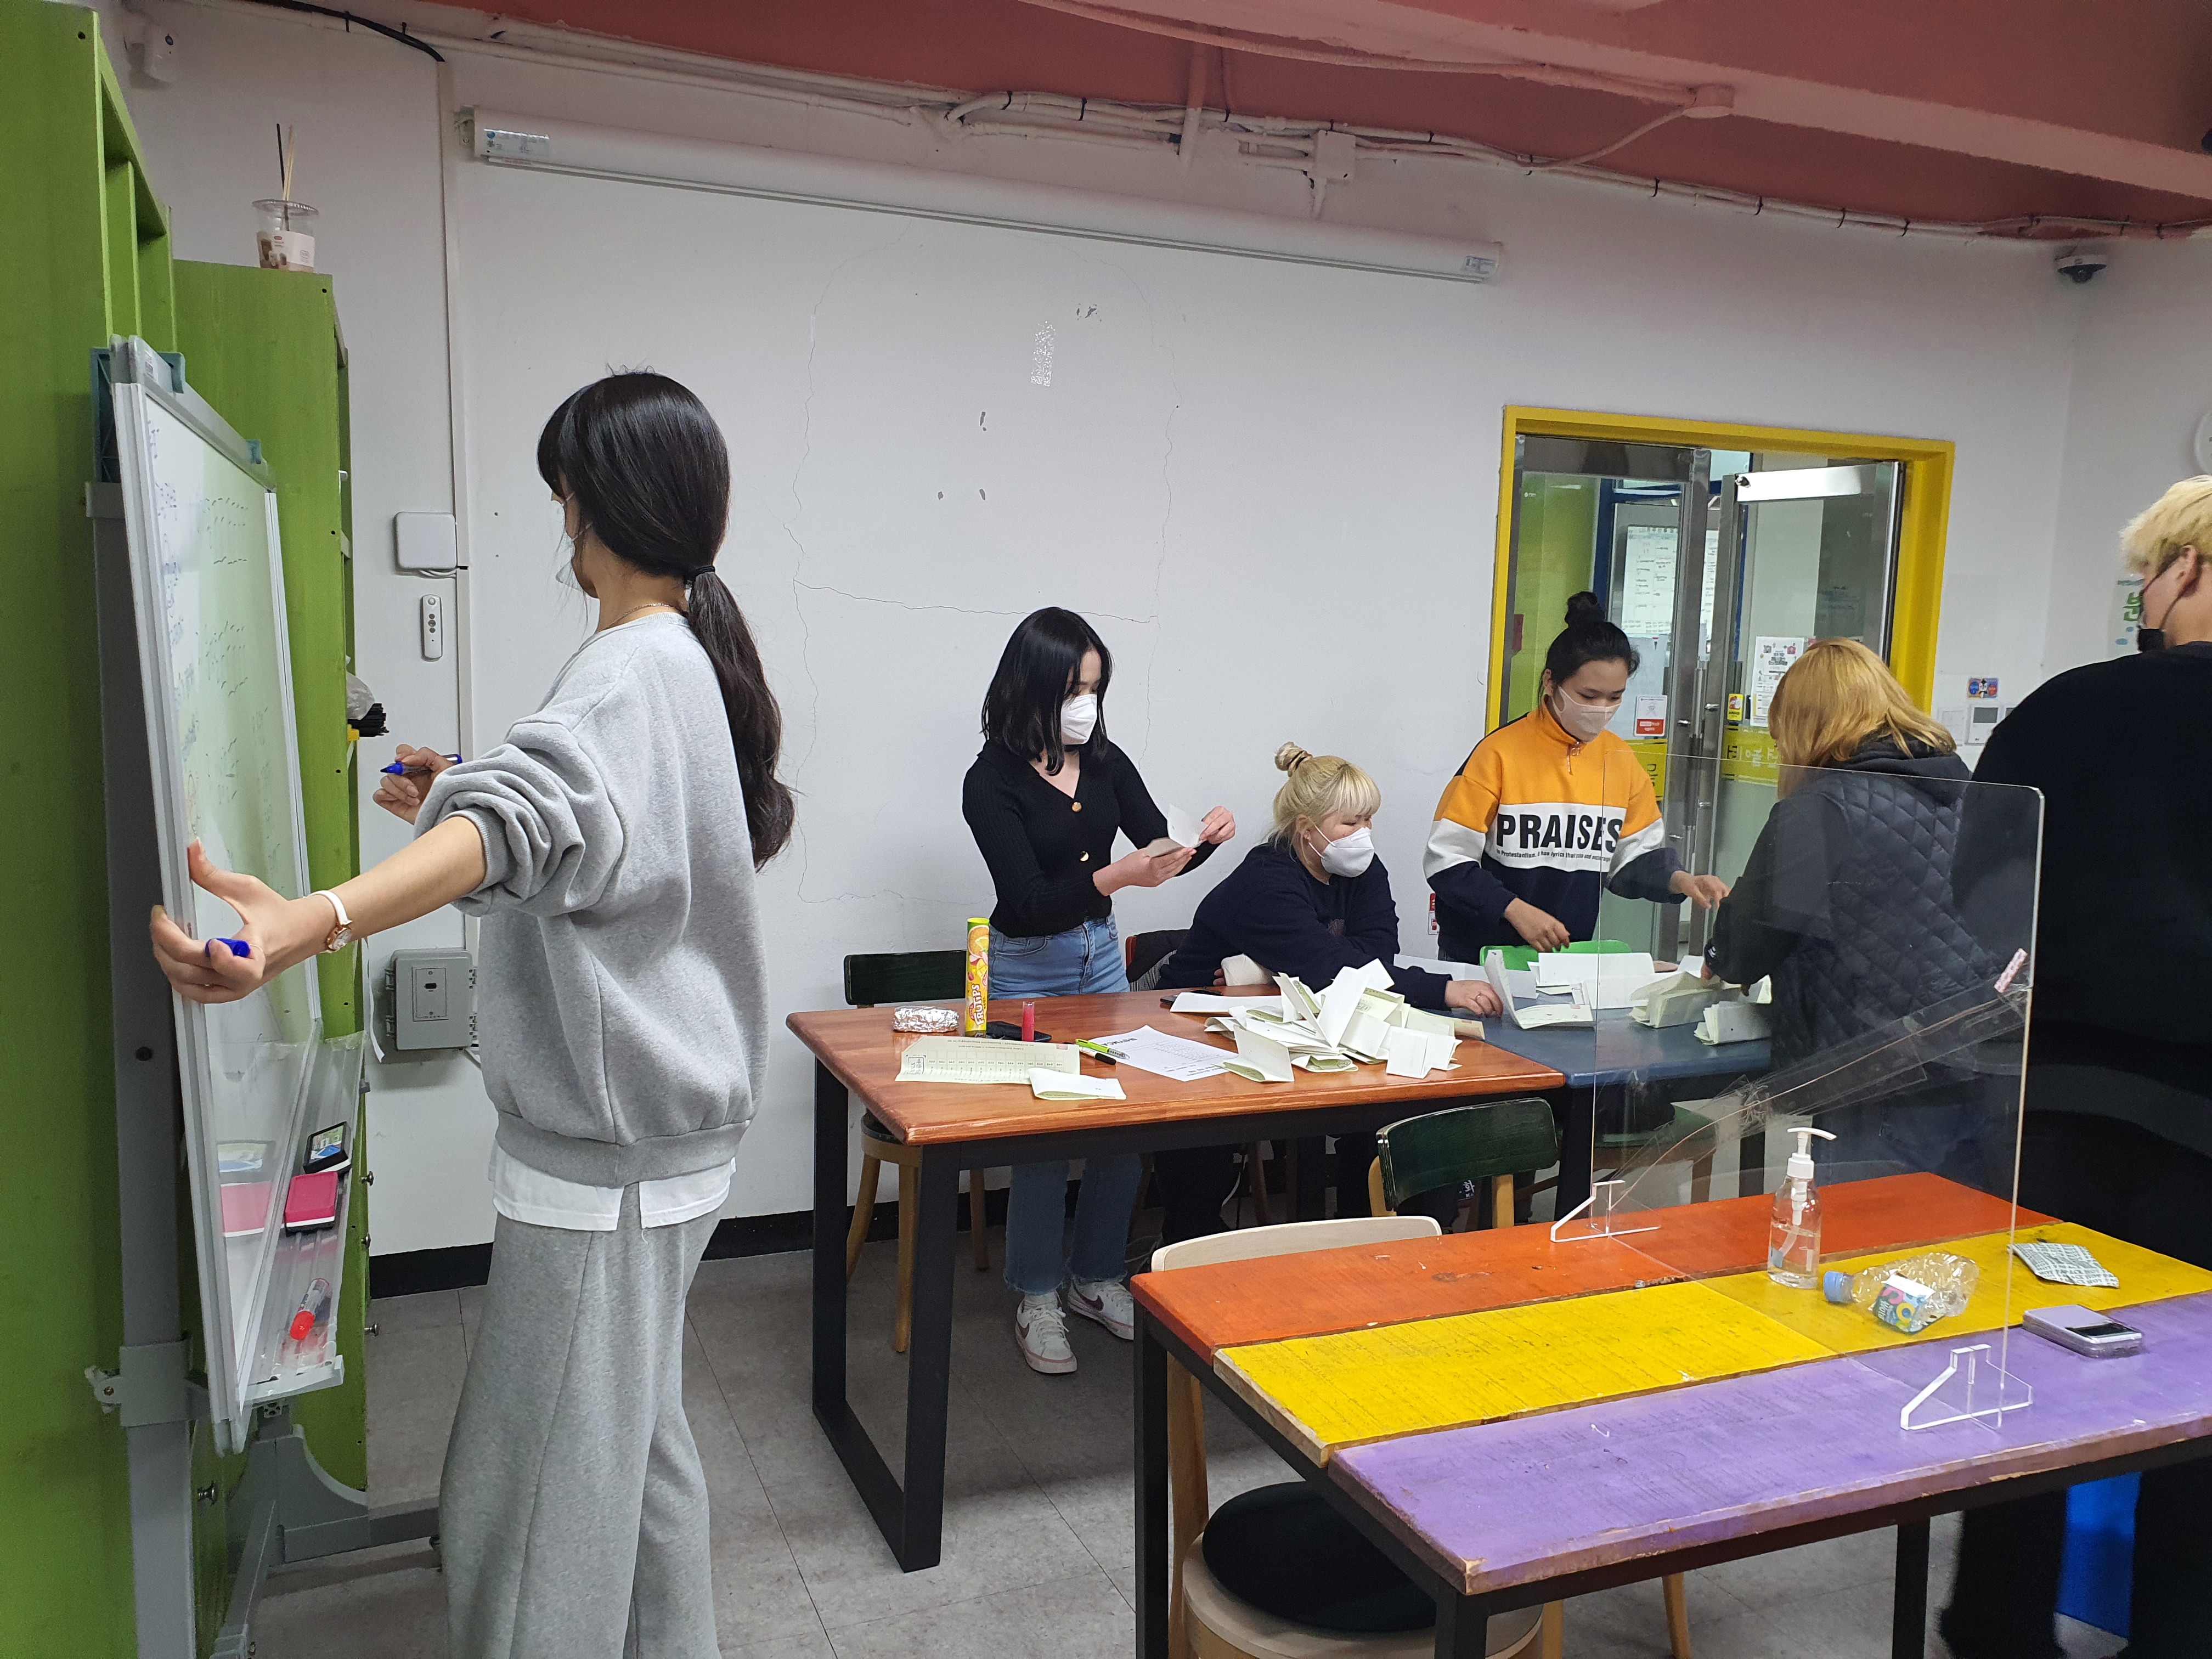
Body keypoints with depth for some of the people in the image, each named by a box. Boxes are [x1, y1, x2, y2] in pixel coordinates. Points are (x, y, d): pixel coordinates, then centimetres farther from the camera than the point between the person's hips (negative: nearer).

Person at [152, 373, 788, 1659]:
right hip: (662, 1121, 10)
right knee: (636, 1439, 23)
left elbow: (525, 825, -43)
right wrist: (461, 800, 19)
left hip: (606, 1148, -10)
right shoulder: (698, 658, 11)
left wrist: (311, 922, -56)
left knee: (537, 1497, 1)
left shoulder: (631, 671, -20)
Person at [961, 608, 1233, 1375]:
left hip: (1101, 953, 6)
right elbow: (1027, 901, -22)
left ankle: (1096, 1279, 20)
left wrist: (1204, 838, -20)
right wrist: (1116, 876, -35)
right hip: (1027, 966, -5)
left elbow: (1159, 847, 2)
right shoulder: (993, 783, -16)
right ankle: (1037, 1298, 10)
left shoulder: (1105, 763, 0)